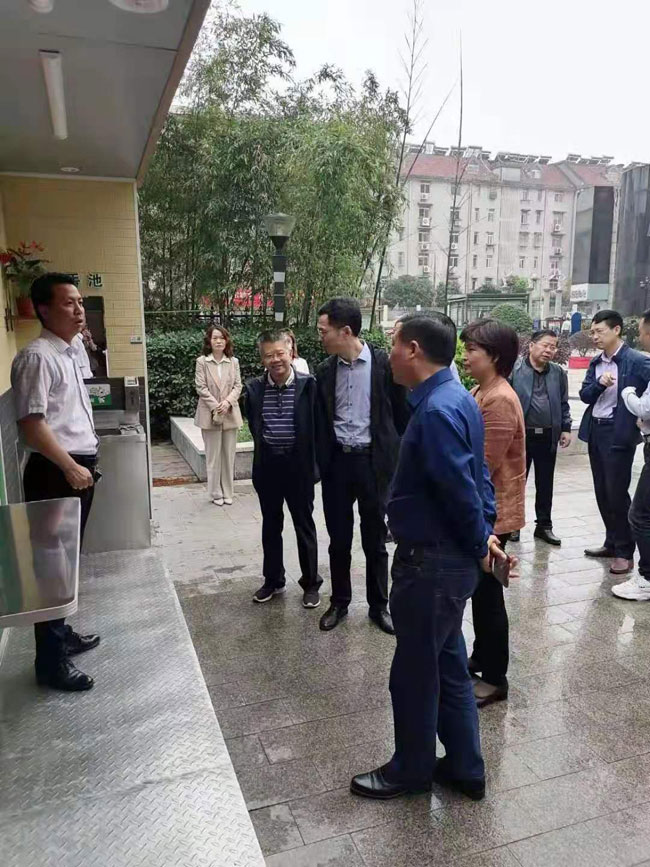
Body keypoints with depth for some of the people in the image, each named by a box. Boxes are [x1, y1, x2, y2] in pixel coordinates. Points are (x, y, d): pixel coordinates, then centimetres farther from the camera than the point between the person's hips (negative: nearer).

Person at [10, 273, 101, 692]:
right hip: (56, 473, -9)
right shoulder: (37, 357, -15)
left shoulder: (72, 352, 13)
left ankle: (61, 633, 35)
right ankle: (51, 661, 11)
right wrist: (70, 467, -22)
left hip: (80, 467, 9)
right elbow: (31, 424, -21)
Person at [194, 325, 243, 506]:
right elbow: (201, 387, -7)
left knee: (229, 455, 7)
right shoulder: (202, 361, -3)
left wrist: (227, 402, -15)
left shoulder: (233, 362, 6)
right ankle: (216, 493, 14)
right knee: (213, 455, 4)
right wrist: (215, 407, -15)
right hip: (210, 415, -2)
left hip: (230, 414, 3)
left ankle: (227, 492, 18)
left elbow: (238, 386, 2)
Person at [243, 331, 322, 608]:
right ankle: (273, 580, 31)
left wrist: (313, 461, -5)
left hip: (299, 464, -3)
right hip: (267, 465, 3)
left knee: (304, 525, 9)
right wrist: (264, 446, 5)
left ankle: (311, 583, 23)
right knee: (271, 525, 15)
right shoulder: (254, 389, 0)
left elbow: (317, 425, -5)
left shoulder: (308, 385, -10)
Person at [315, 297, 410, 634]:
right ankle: (339, 602, 29)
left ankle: (378, 606, 25)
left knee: (375, 540, 9)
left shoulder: (384, 364, -7)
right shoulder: (325, 371, 4)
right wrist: (320, 462, 4)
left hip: (373, 461, -3)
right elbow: (321, 420, 10)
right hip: (337, 461, 3)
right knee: (338, 539, 11)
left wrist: (401, 458, -2)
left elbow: (401, 414, -2)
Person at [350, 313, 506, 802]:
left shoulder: (436, 410, -24)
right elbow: (478, 475, 12)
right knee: (448, 666, 21)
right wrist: (485, 533, 8)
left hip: (431, 564, -10)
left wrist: (480, 545, -8)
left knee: (415, 672, 11)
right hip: (451, 559, 10)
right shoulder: (457, 399, 8)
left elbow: (463, 488, -23)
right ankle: (464, 769, 38)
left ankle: (412, 770, 33)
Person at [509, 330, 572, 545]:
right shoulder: (514, 368, -7)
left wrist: (566, 428, 8)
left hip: (548, 436, 4)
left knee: (545, 483, 11)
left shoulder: (559, 373, 8)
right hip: (520, 434, -4)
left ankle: (544, 525, 23)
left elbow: (563, 404, 15)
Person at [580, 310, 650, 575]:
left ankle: (625, 552, 8)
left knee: (617, 493, -4)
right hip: (595, 431, 7)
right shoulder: (595, 362, 9)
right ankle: (612, 543, 26)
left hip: (619, 433, -7)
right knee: (602, 492, 13)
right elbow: (584, 395, 3)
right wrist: (599, 383, -14)